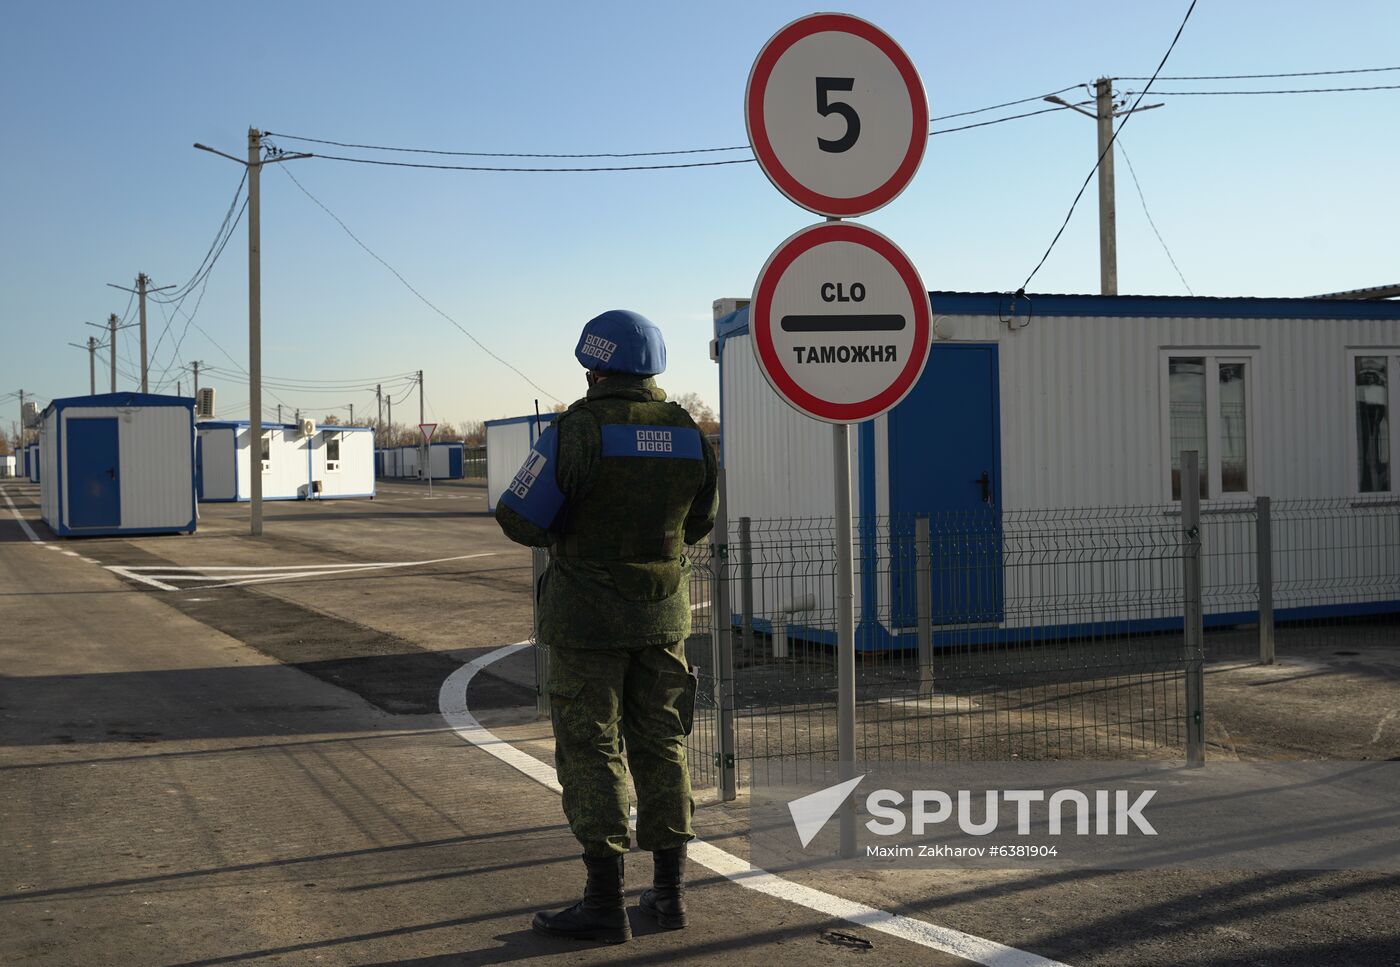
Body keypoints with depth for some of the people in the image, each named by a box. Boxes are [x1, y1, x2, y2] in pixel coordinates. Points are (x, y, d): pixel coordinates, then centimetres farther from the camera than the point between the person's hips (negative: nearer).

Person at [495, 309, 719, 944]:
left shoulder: (579, 430, -16)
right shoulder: (687, 434, 1)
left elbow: (519, 519, -14)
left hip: (588, 613, -5)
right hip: (663, 612, 5)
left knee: (591, 750, 1)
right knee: (661, 745, 13)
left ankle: (605, 903, 4)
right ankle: (669, 891, 18)